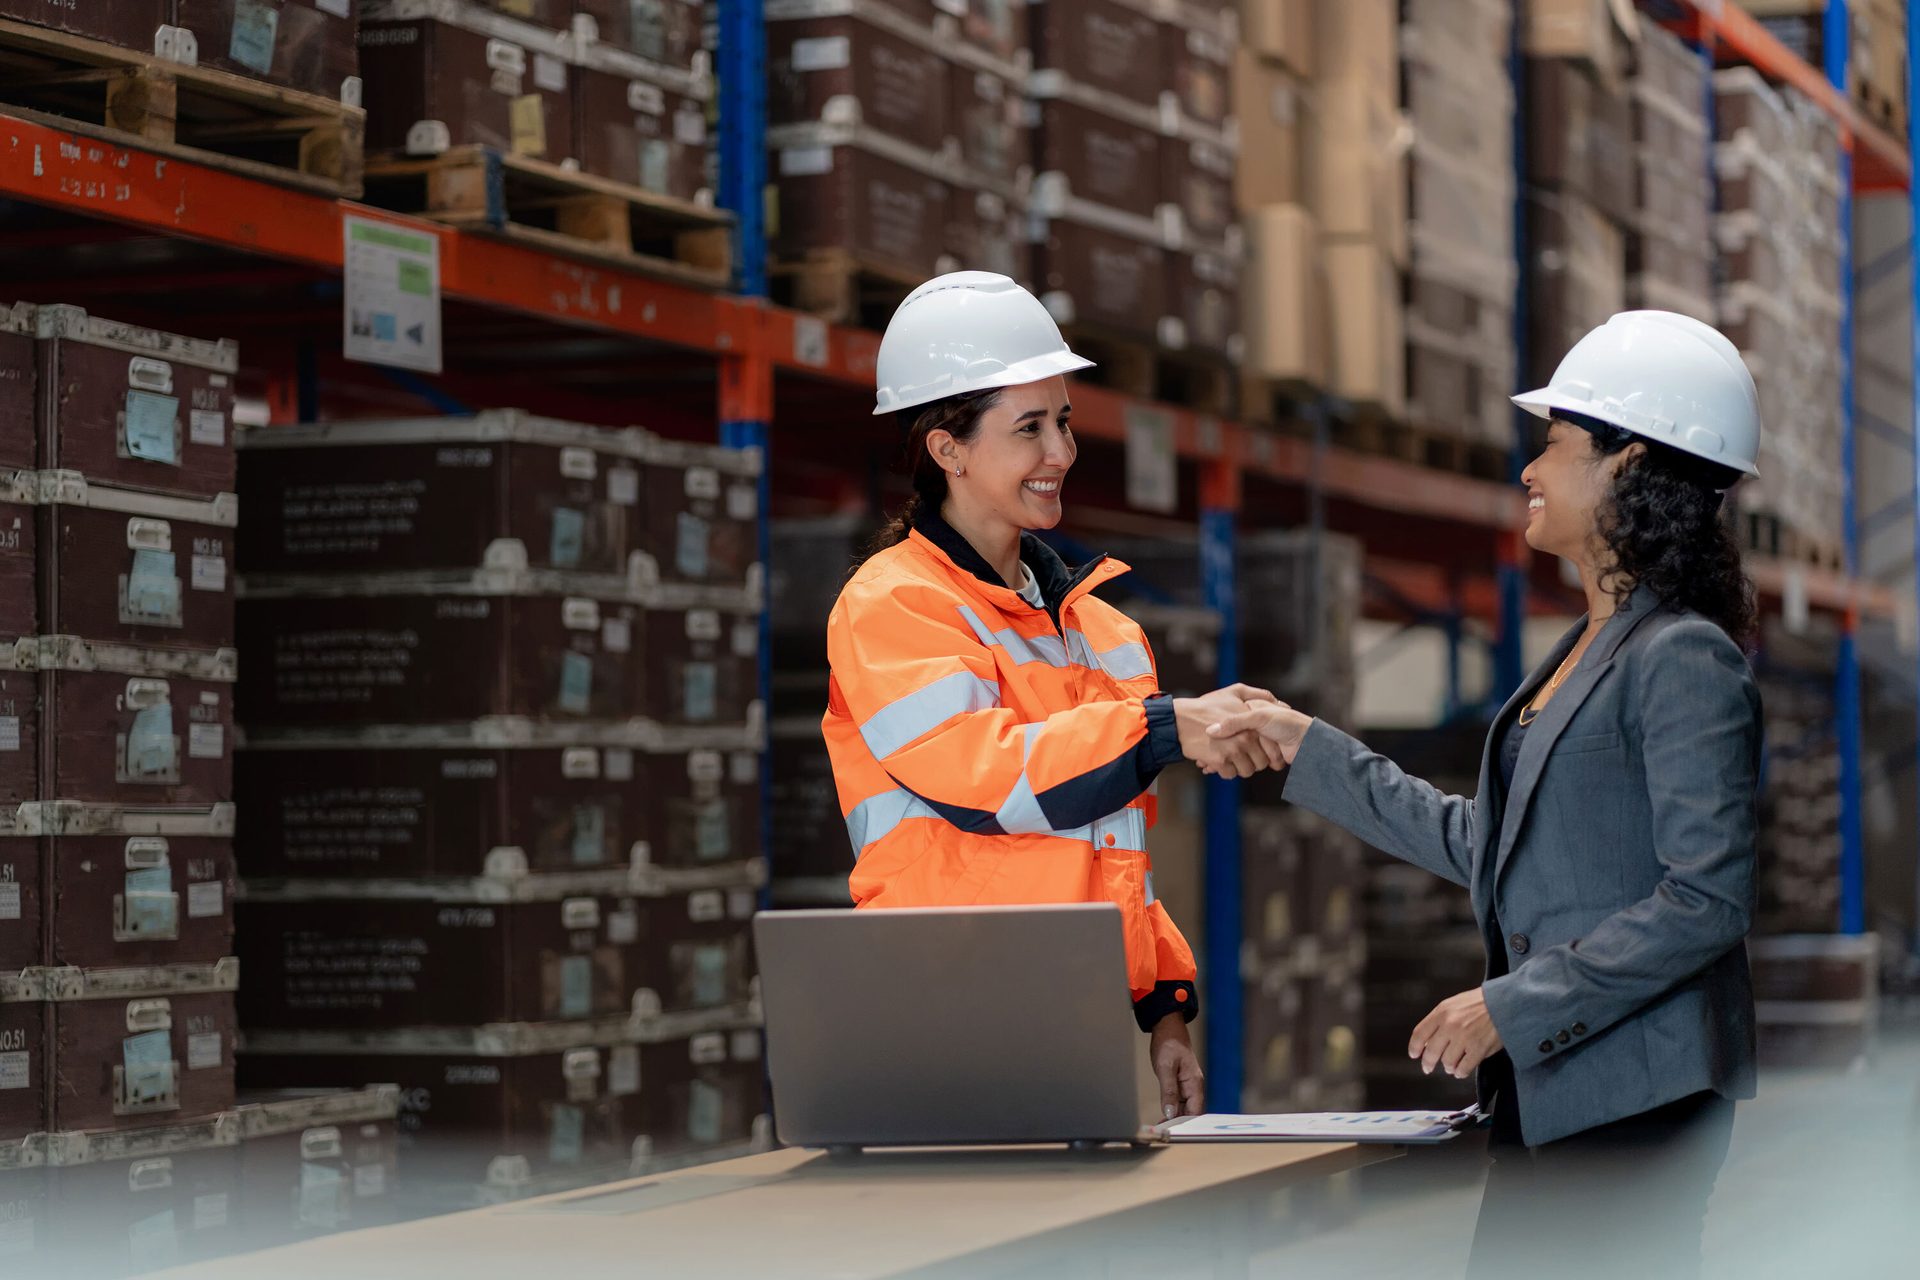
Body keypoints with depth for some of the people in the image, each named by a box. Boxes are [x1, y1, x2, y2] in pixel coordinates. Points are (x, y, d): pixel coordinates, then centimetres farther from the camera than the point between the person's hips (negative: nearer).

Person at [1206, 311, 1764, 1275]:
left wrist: (1515, 1004, -18)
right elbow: (1482, 847, 22)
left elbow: (1707, 899, -18)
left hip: (1637, 1093, -9)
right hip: (1547, 1083, 9)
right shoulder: (1585, 652, 17)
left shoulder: (1684, 659, -12)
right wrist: (1310, 751, 23)